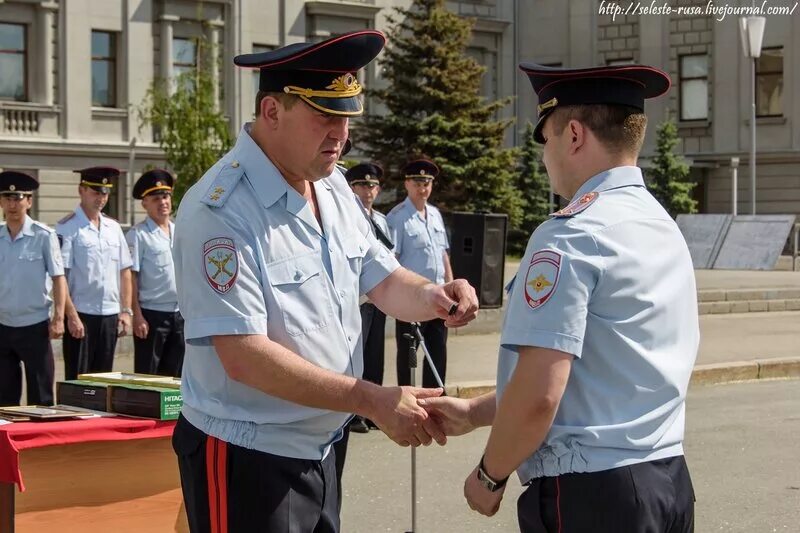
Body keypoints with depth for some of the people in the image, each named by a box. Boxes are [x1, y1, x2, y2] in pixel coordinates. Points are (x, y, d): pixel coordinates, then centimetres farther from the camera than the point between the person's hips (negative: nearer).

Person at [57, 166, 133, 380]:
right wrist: (71, 315, -16)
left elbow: (125, 271, 14)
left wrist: (126, 311, 7)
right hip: (81, 315, -5)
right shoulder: (67, 228, -6)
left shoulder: (113, 227, 12)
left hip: (110, 315, 5)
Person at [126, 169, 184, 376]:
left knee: (174, 374, 10)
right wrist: (137, 315, -15)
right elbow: (131, 277, -10)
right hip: (152, 314, -6)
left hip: (180, 314, 6)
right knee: (147, 375, -1)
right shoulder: (138, 235, -6)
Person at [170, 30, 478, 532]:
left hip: (320, 448, 8)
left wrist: (431, 297, -11)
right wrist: (374, 401, -25)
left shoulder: (334, 186, 5)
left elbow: (382, 279, 13)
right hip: (248, 459, -8)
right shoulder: (223, 210, -22)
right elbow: (244, 357, -26)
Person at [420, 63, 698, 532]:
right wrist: (474, 413, 18)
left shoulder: (571, 236, -15)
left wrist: (490, 476, -3)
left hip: (589, 492, -8)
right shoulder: (667, 231, 11)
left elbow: (538, 394, -21)